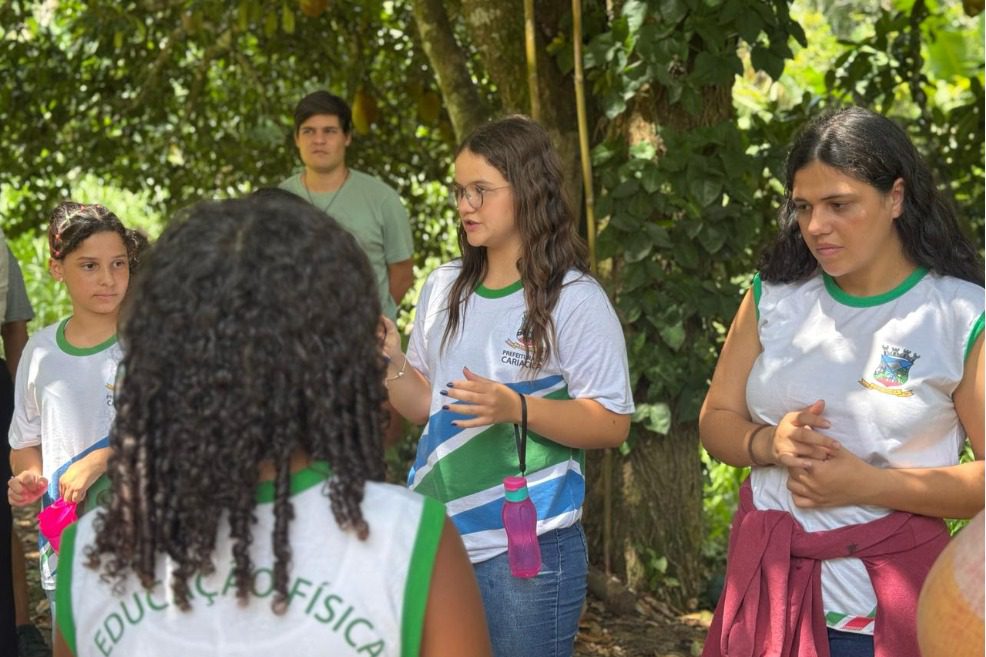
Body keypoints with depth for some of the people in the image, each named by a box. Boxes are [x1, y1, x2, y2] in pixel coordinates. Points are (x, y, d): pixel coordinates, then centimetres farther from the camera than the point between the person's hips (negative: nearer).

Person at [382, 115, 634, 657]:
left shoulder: (575, 300, -9)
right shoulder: (442, 288, 7)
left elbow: (612, 424, -11)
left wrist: (516, 408, -24)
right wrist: (390, 360, -4)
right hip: (433, 538, 6)